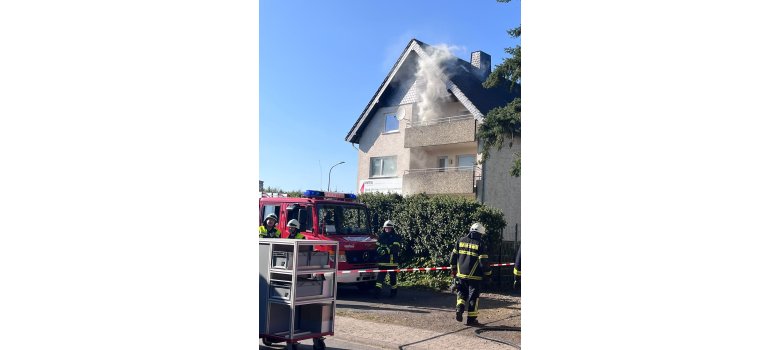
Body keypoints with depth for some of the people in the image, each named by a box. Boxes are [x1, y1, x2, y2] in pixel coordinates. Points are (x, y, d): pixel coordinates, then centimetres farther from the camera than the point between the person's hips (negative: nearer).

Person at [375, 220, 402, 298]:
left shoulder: (396, 237, -2)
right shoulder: (381, 236, 12)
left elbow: (395, 248, -15)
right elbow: (377, 246, 15)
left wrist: (386, 250, -26)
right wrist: (379, 249, -9)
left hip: (393, 262, -2)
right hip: (382, 261, 3)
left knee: (393, 277, 7)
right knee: (380, 277, -4)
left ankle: (393, 292, 21)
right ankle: (377, 292, -5)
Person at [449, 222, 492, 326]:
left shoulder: (460, 241, 5)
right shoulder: (480, 244, -7)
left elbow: (453, 256, 9)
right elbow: (483, 262, -10)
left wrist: (453, 269, 22)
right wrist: (487, 274, 2)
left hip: (461, 275, 4)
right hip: (474, 276, -4)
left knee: (462, 293, 19)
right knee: (473, 297, 6)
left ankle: (459, 309, -3)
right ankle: (471, 319, 10)